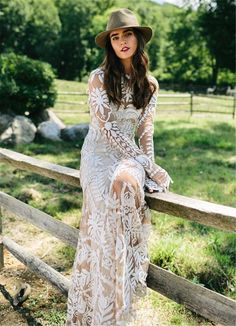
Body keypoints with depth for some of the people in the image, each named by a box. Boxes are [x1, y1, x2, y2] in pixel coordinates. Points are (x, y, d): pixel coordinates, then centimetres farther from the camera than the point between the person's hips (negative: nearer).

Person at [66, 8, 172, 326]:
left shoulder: (149, 84, 8)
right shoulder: (99, 77, -5)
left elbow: (145, 132, 7)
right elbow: (107, 128, -13)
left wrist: (150, 166, -8)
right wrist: (147, 165, -17)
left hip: (130, 154, 3)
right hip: (99, 153, -2)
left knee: (126, 184, -31)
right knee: (117, 189, -32)